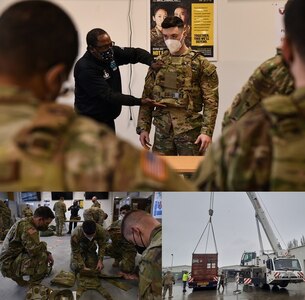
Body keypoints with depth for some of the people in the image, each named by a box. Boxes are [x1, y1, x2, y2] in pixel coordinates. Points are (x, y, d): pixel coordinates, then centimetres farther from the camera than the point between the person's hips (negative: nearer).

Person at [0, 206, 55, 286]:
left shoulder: (27, 222, 8)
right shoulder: (27, 226, -23)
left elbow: (32, 247, 16)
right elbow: (34, 250, -33)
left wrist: (48, 253, 0)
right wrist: (44, 244, -11)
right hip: (9, 265, -10)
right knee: (42, 256, -24)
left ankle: (17, 277, 20)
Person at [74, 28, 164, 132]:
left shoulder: (111, 53, -3)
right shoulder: (85, 68, -24)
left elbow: (135, 53, 7)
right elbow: (108, 95, -28)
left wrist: (152, 62, -15)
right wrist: (140, 101, -31)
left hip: (108, 119, 8)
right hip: (91, 122, -8)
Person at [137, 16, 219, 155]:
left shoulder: (200, 64, -2)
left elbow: (210, 101, -6)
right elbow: (147, 97, 12)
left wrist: (207, 131, -15)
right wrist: (143, 128, 5)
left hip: (190, 130, -3)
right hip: (162, 131, 4)